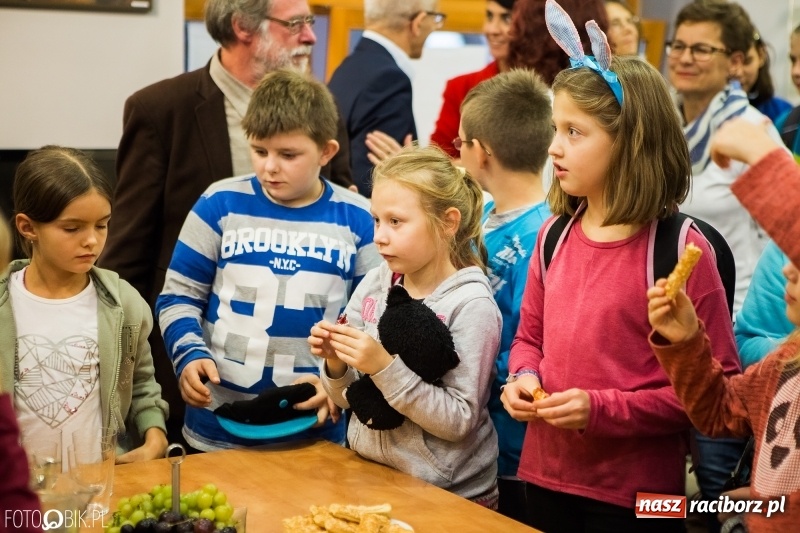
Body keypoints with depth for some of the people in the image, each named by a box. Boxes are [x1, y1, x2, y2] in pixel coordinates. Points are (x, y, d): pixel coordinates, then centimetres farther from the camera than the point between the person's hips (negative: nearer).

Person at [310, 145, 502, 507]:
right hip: (367, 475, 5)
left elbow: (459, 421, -19)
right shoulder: (374, 284, -1)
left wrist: (386, 368, -26)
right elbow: (349, 398, 6)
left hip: (447, 494, -5)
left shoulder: (471, 305, -15)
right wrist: (335, 362, -14)